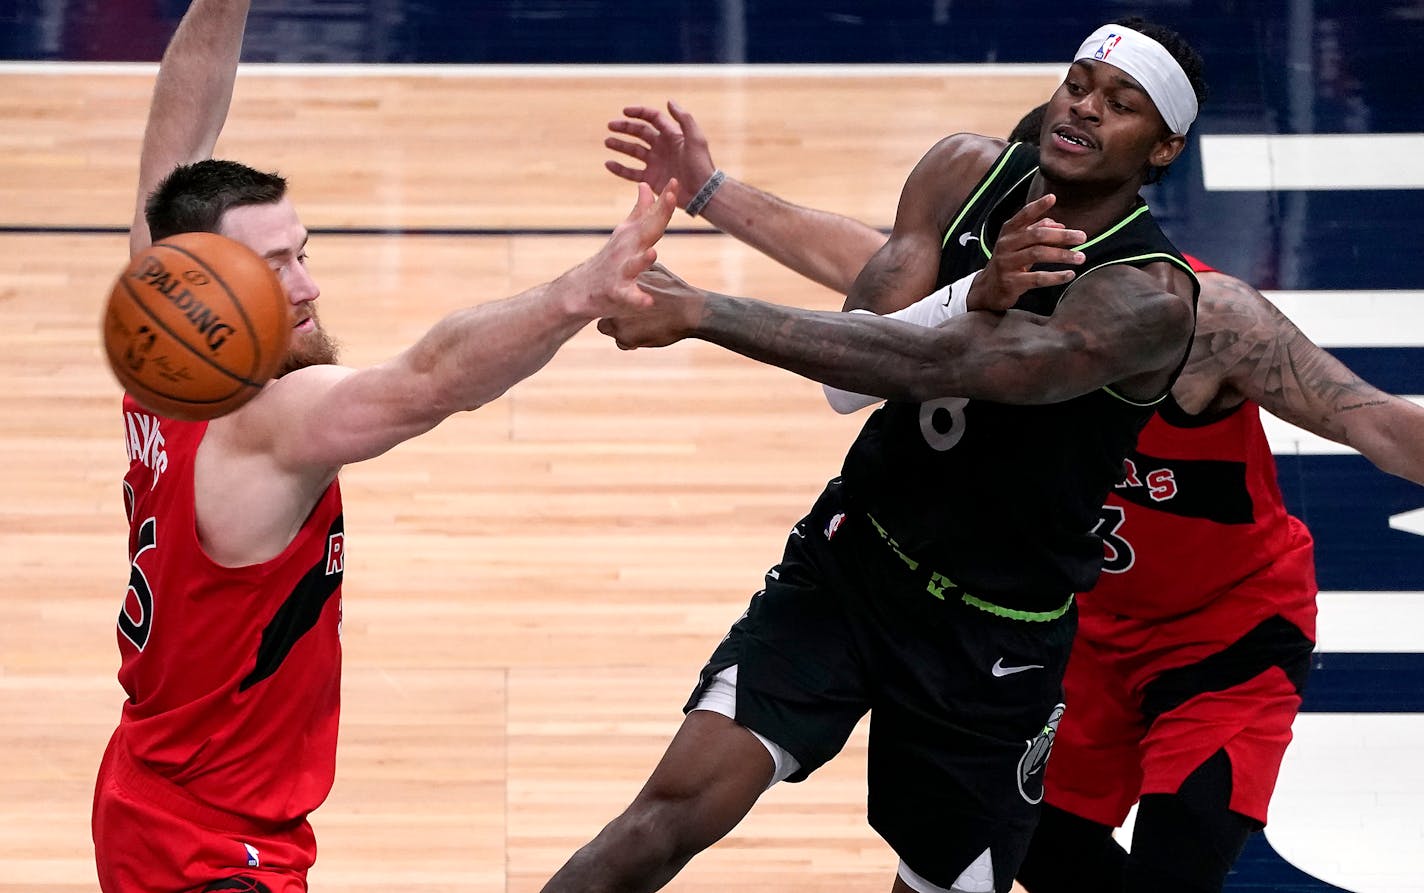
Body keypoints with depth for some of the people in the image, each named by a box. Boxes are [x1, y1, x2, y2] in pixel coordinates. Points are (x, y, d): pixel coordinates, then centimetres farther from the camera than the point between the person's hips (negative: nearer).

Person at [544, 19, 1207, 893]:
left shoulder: (1149, 297, -24)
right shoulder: (969, 172, -4)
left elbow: (928, 367, -36)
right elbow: (871, 338, -12)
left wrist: (701, 312, -40)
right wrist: (981, 302, -32)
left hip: (992, 641, -3)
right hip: (850, 562, 3)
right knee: (675, 809, -14)